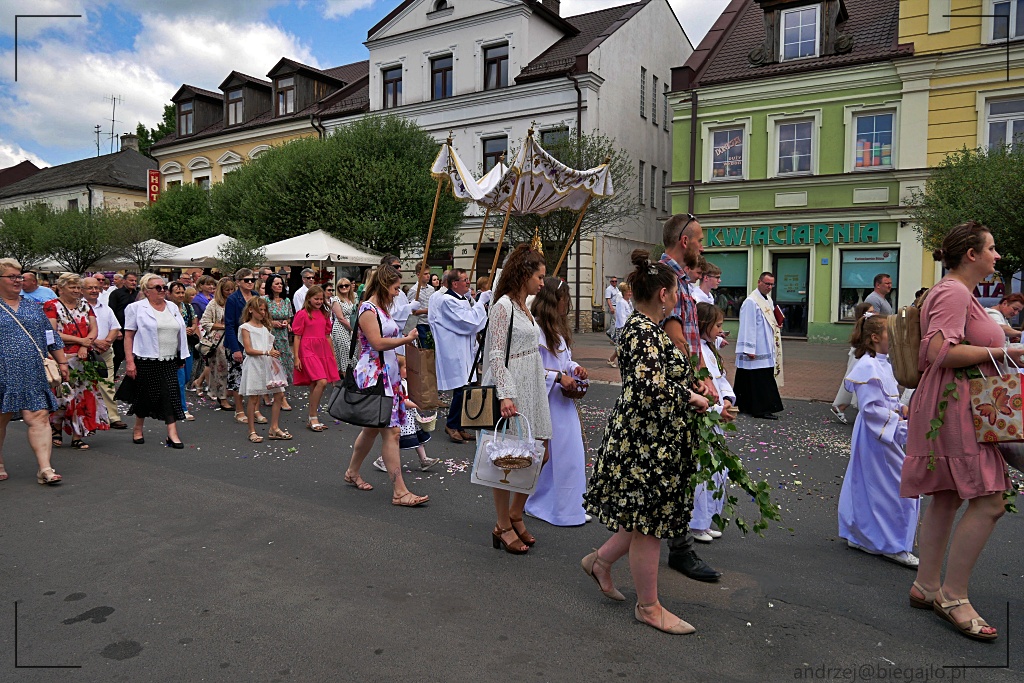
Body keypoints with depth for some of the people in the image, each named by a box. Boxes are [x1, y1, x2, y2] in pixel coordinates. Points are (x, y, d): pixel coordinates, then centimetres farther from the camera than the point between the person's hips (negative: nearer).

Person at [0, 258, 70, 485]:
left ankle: (45, 468, -8)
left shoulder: (33, 306, 15)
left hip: (34, 376, 2)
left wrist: (62, 362, 15)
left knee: (39, 417, -6)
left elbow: (51, 338, 19)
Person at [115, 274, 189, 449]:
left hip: (169, 362, 4)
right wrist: (129, 361, -13)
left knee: (171, 395, -4)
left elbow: (180, 333, 18)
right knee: (146, 395, 6)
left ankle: (172, 434, -4)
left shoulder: (173, 307, 12)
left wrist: (181, 357, 15)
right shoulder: (136, 308, -2)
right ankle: (138, 429, 28)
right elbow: (128, 336, -6)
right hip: (146, 361, -4)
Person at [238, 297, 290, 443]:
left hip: (268, 364, 6)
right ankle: (252, 432, 8)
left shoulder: (265, 328, 17)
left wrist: (275, 353, -4)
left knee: (279, 395, 3)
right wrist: (267, 352, -19)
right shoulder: (246, 327, -3)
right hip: (254, 365, -6)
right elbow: (248, 350, -11)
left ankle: (274, 428, 12)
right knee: (253, 398, -1)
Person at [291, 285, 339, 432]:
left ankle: (311, 419, 17)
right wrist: (296, 358, -9)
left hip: (323, 351, 6)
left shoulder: (324, 314, 15)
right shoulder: (302, 314, -3)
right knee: (321, 382, -19)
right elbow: (297, 337, -4)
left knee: (314, 385, 8)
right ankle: (313, 417, -8)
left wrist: (333, 355, 20)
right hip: (308, 351, -6)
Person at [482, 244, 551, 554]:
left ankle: (515, 515, 26)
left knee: (539, 454, 11)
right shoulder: (504, 306, -13)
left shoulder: (525, 307, 14)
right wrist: (506, 395, -25)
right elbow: (496, 355, -18)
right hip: (511, 391, -9)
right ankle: (504, 526, 14)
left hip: (531, 390, 9)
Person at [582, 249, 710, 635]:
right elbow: (649, 386, -32)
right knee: (648, 524, 5)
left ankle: (600, 561, 36)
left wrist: (691, 395, 14)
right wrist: (690, 397, -17)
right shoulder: (643, 332, -20)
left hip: (654, 441, 10)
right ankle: (649, 607, 22)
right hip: (646, 444, -10)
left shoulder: (644, 327, 12)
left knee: (649, 517, 19)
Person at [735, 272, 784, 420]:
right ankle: (760, 409, -2)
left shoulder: (768, 300, 14)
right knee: (757, 379, -6)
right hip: (756, 350, -10)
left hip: (767, 349, 10)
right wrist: (749, 349, -21)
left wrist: (776, 325, 5)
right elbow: (748, 326, -19)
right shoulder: (751, 302, -16)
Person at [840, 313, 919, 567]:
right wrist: (900, 422, -20)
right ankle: (894, 546, 9)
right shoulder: (869, 368, -20)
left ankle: (859, 535, 28)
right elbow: (871, 408, -23)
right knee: (896, 488, -3)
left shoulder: (882, 364, 12)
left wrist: (901, 409, 5)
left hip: (884, 433, 10)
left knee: (864, 486, 17)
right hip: (877, 435, -10)